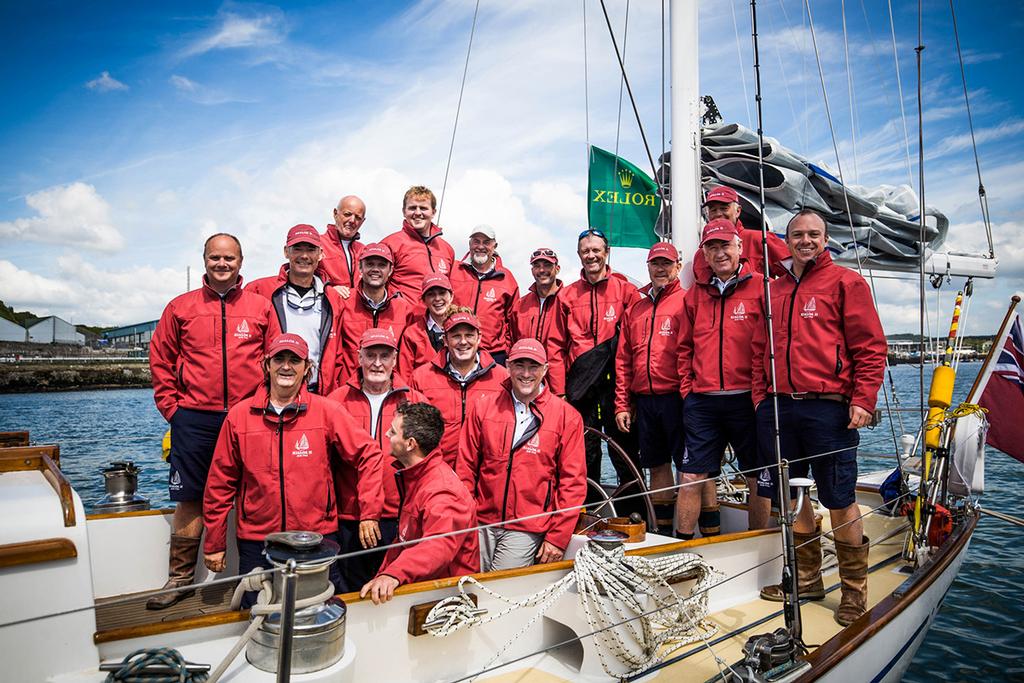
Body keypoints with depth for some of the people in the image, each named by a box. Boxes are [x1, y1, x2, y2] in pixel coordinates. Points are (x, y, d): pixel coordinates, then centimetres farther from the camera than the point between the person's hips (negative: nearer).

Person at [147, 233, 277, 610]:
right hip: (194, 420, 1)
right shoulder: (181, 307, 7)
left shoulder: (261, 307, 5)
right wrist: (171, 406, 3)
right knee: (190, 498, 8)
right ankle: (181, 577, 24)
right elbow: (160, 359, 10)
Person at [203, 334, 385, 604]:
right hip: (256, 539, 1)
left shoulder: (326, 411, -5)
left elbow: (369, 454, -2)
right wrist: (214, 544, 7)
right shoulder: (239, 415, 0)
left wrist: (369, 513, -5)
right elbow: (220, 483, 5)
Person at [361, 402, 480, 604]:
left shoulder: (443, 491, -22)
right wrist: (382, 576, 8)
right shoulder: (413, 475, 9)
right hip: (419, 583, 8)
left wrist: (394, 574, -48)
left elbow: (440, 545, -37)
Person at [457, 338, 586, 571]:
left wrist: (557, 537, -5)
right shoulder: (483, 408, 4)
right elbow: (465, 468, 6)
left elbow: (573, 482, -2)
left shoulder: (566, 417, -1)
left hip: (527, 530, -2)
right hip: (481, 522, 2)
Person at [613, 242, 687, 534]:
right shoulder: (634, 310, 17)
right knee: (657, 466, 13)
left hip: (677, 398, -5)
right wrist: (622, 404, 11)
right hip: (644, 401, 5)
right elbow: (623, 360, 16)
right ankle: (664, 531, 24)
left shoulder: (687, 302, 1)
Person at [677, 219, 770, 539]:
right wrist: (687, 390, 8)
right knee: (691, 476, 4)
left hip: (747, 399, -3)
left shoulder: (760, 286, 0)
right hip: (701, 401, 3)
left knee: (757, 478, 9)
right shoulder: (696, 293, 12)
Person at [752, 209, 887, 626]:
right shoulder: (774, 289, 16)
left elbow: (870, 346, -3)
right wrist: (760, 396, 11)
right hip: (778, 408, 5)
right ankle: (807, 579, 29)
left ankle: (854, 591, 19)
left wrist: (863, 400, -10)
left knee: (840, 501, 2)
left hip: (828, 408, -5)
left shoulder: (845, 282, 2)